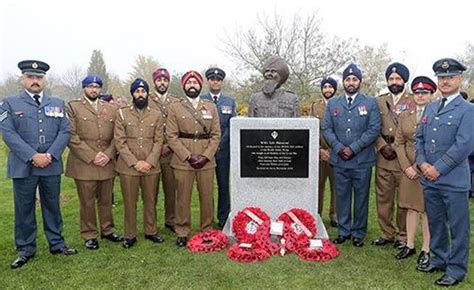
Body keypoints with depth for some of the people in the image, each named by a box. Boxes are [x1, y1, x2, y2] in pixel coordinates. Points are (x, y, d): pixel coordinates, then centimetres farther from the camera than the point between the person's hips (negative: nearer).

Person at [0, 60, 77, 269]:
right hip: (23, 166, -2)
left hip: (52, 165, 2)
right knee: (24, 209, 7)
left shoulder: (57, 103, 10)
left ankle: (57, 244, 24)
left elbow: (65, 132, 1)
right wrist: (32, 156, -17)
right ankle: (25, 250, 21)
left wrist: (50, 155, -12)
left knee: (52, 206, 12)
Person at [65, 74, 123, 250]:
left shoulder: (110, 108, 13)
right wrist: (92, 156, -13)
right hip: (84, 165, -3)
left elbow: (116, 136, 9)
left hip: (107, 164, 3)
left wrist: (108, 155, -6)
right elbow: (71, 136, -7)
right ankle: (89, 235, 20)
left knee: (106, 200, 13)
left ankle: (107, 230, 28)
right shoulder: (73, 107, 1)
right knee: (87, 202, 6)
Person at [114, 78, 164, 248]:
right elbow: (119, 141, -4)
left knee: (150, 201, 11)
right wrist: (135, 162, -12)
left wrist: (149, 162, -10)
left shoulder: (156, 115, 7)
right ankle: (130, 235, 20)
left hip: (151, 167, 2)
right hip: (128, 167, -1)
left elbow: (158, 141, 2)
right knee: (129, 202, 6)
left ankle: (150, 231, 27)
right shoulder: (121, 114, 2)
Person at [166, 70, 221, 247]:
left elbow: (216, 135, 5)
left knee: (207, 197, 8)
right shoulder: (175, 108, 3)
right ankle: (182, 232, 20)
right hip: (183, 161, -1)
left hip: (206, 160, 2)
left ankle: (207, 230, 23)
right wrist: (188, 156, -12)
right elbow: (171, 136, -3)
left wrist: (206, 156, -8)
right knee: (183, 197, 6)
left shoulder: (211, 107, 9)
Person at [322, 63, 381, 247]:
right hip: (339, 160, 2)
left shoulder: (370, 103, 3)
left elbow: (374, 130, -5)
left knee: (361, 198, 7)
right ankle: (344, 231, 23)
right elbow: (326, 129, 5)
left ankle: (358, 233, 20)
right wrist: (338, 148, -9)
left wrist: (353, 148, -13)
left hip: (362, 161, -2)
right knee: (342, 196, 10)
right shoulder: (333, 103, 10)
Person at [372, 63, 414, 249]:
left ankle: (402, 236, 18)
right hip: (383, 157, 4)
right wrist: (382, 146, -5)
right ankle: (387, 233, 21)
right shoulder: (379, 101, 12)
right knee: (383, 198, 8)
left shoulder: (414, 101, 1)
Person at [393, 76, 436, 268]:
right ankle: (409, 245, 22)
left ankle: (425, 250, 14)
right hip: (409, 168, 4)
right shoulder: (405, 116, 8)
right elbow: (398, 143, 6)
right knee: (411, 207, 12)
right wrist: (407, 167, -4)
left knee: (427, 209, 4)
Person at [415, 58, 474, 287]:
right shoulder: (430, 108, 13)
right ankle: (439, 260, 33)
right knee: (435, 224, 17)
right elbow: (420, 137, 14)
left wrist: (438, 169, -15)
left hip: (453, 180, -6)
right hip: (429, 179, 6)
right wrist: (422, 163, -1)